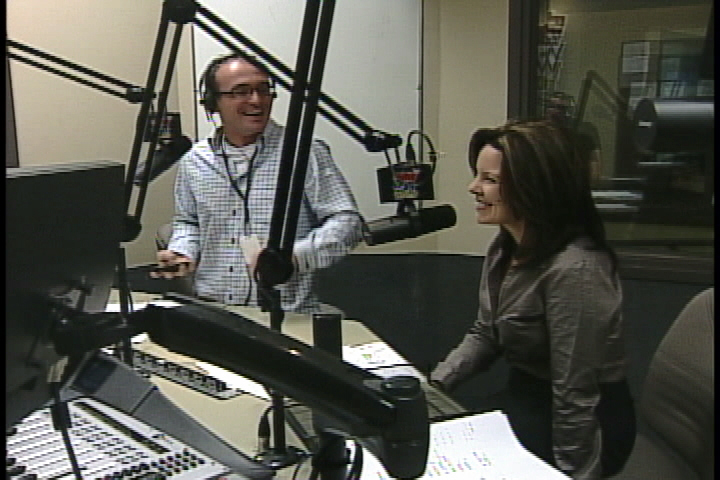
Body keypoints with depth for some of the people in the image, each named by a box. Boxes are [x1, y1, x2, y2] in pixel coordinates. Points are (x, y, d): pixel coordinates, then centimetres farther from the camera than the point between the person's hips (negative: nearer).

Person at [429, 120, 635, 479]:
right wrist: (433, 385, -4)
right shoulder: (504, 246, -1)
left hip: (583, 428, -7)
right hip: (525, 398, 7)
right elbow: (485, 335, 9)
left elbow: (575, 399, -24)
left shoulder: (574, 270, -29)